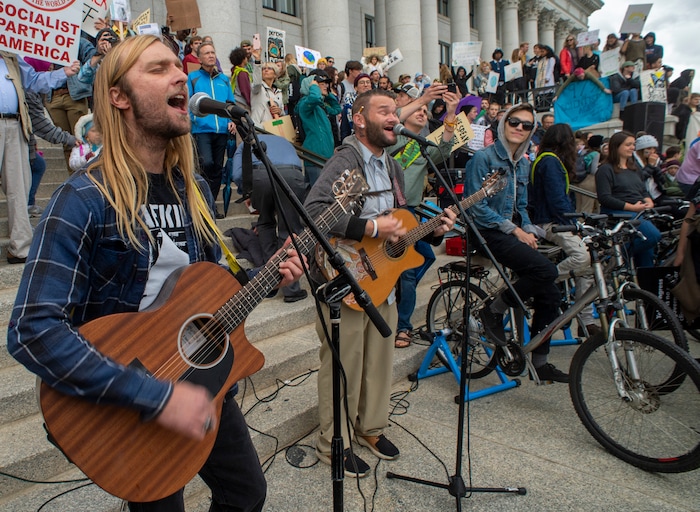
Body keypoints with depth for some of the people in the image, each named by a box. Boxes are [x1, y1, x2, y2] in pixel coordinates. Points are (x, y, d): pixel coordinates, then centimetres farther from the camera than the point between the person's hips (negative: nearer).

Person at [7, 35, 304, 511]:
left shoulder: (194, 189, 1)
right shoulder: (85, 199, -20)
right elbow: (34, 330, -27)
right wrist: (156, 396, -31)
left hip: (201, 377, 6)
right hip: (128, 406, -6)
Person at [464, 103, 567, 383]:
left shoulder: (523, 163, 16)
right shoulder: (483, 157, -9)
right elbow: (477, 207, -15)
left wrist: (530, 231, 2)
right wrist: (515, 230, -15)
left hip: (513, 232, 8)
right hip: (488, 234, -8)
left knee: (549, 293, -3)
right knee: (546, 270, -27)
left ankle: (539, 362, 12)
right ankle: (493, 310, -6)